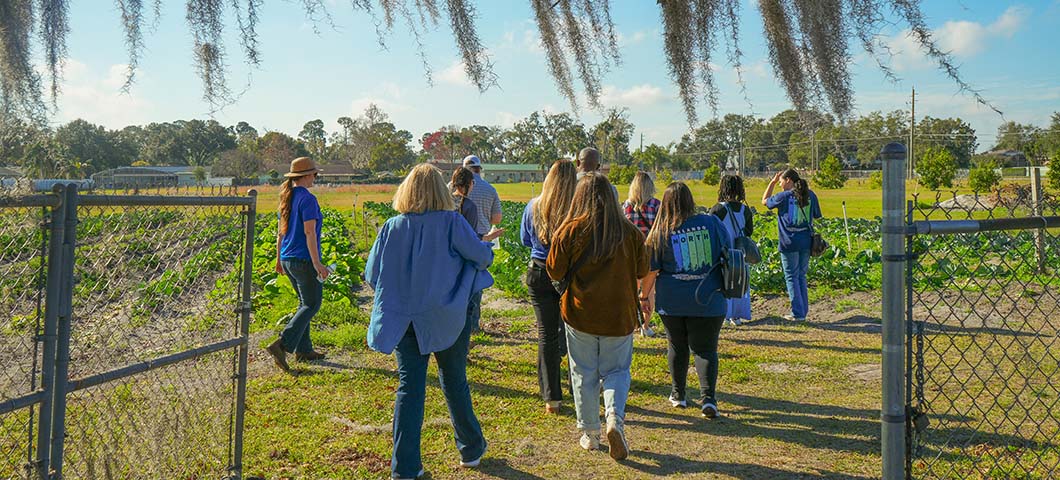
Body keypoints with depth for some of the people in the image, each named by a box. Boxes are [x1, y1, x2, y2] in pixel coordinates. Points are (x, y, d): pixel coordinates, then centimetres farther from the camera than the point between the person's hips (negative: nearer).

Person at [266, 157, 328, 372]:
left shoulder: (286, 197, 10)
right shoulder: (307, 199, -15)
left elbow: (280, 231, 15)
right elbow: (309, 233, -20)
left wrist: (279, 258, 22)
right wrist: (317, 263, -19)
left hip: (287, 259, 9)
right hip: (304, 260, -9)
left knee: (305, 303, 17)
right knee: (311, 304, -1)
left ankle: (303, 349, 20)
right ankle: (281, 344, -11)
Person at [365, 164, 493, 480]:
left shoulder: (392, 227, -3)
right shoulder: (451, 222, -12)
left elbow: (372, 274, 1)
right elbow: (483, 256, -9)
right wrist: (485, 245, 14)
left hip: (404, 320, 1)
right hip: (447, 319, -1)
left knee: (409, 388, 7)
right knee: (454, 383, 15)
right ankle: (471, 449, 31)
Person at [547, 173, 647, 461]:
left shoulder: (571, 230, -10)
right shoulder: (630, 232, -5)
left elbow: (555, 271, -4)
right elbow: (642, 271, 5)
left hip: (580, 315, -1)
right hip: (620, 316, 1)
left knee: (584, 374, 14)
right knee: (616, 371, 15)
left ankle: (590, 432, 21)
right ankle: (615, 418, -9)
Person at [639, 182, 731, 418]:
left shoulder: (662, 232, -8)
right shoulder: (711, 223, -4)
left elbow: (651, 270, -4)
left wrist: (645, 295, 11)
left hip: (672, 301, 0)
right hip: (708, 300, 0)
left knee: (677, 346, 17)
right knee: (705, 348, 7)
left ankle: (677, 394, 28)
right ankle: (708, 397, -6)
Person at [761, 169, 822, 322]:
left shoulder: (784, 196, -10)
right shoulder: (811, 195, 4)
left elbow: (764, 201, 7)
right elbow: (816, 216, 15)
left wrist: (772, 182, 10)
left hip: (789, 243, -5)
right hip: (806, 242, 5)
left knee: (791, 277, 3)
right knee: (801, 276, 16)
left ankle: (798, 313, 3)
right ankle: (804, 310, 19)